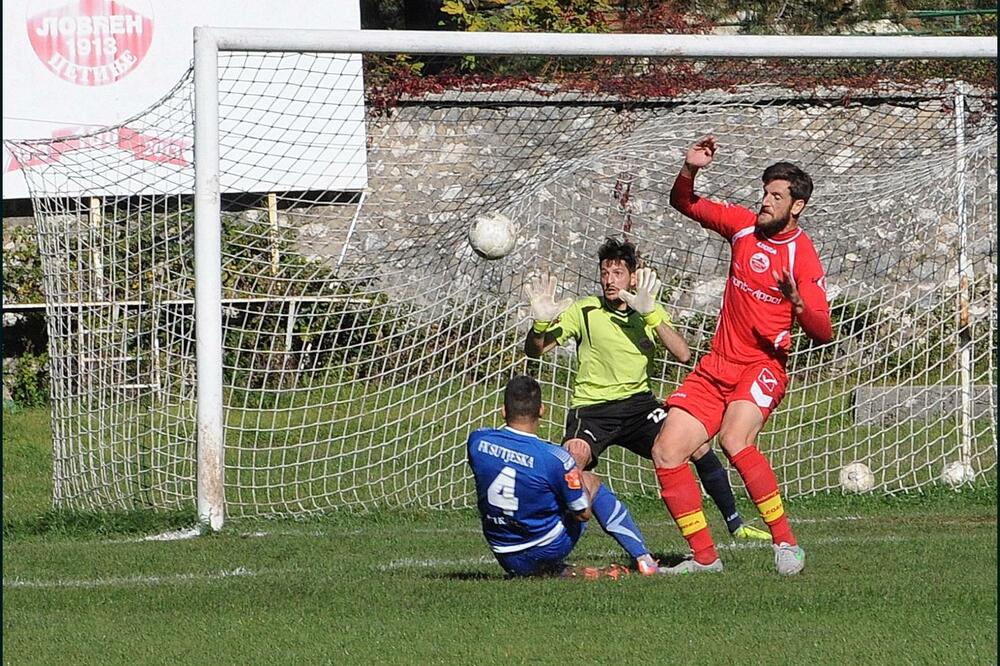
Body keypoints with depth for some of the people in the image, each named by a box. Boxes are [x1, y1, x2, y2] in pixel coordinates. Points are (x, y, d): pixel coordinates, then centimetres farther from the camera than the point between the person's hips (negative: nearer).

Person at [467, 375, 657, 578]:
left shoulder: (477, 441, -12)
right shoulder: (554, 457, -24)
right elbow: (583, 513, -11)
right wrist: (576, 469, 8)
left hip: (506, 560, 3)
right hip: (548, 552, -3)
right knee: (591, 480, 23)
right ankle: (643, 559, 28)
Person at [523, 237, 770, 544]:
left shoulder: (650, 312, 5)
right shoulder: (584, 311, -4)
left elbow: (683, 355, -10)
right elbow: (534, 350, -7)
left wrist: (650, 314, -22)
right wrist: (540, 322, -30)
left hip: (638, 403, 3)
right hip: (591, 407, -3)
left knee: (698, 445, -13)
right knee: (574, 457, -34)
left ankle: (735, 525, 4)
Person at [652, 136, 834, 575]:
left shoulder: (802, 256, -11)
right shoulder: (743, 225, 5)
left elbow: (823, 333, -16)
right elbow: (683, 204, 16)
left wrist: (797, 302, -35)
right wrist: (689, 169, -4)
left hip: (763, 367, -7)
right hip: (716, 367, 7)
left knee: (735, 441, -33)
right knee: (666, 452, -2)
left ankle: (786, 543, -25)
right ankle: (704, 557, 6)